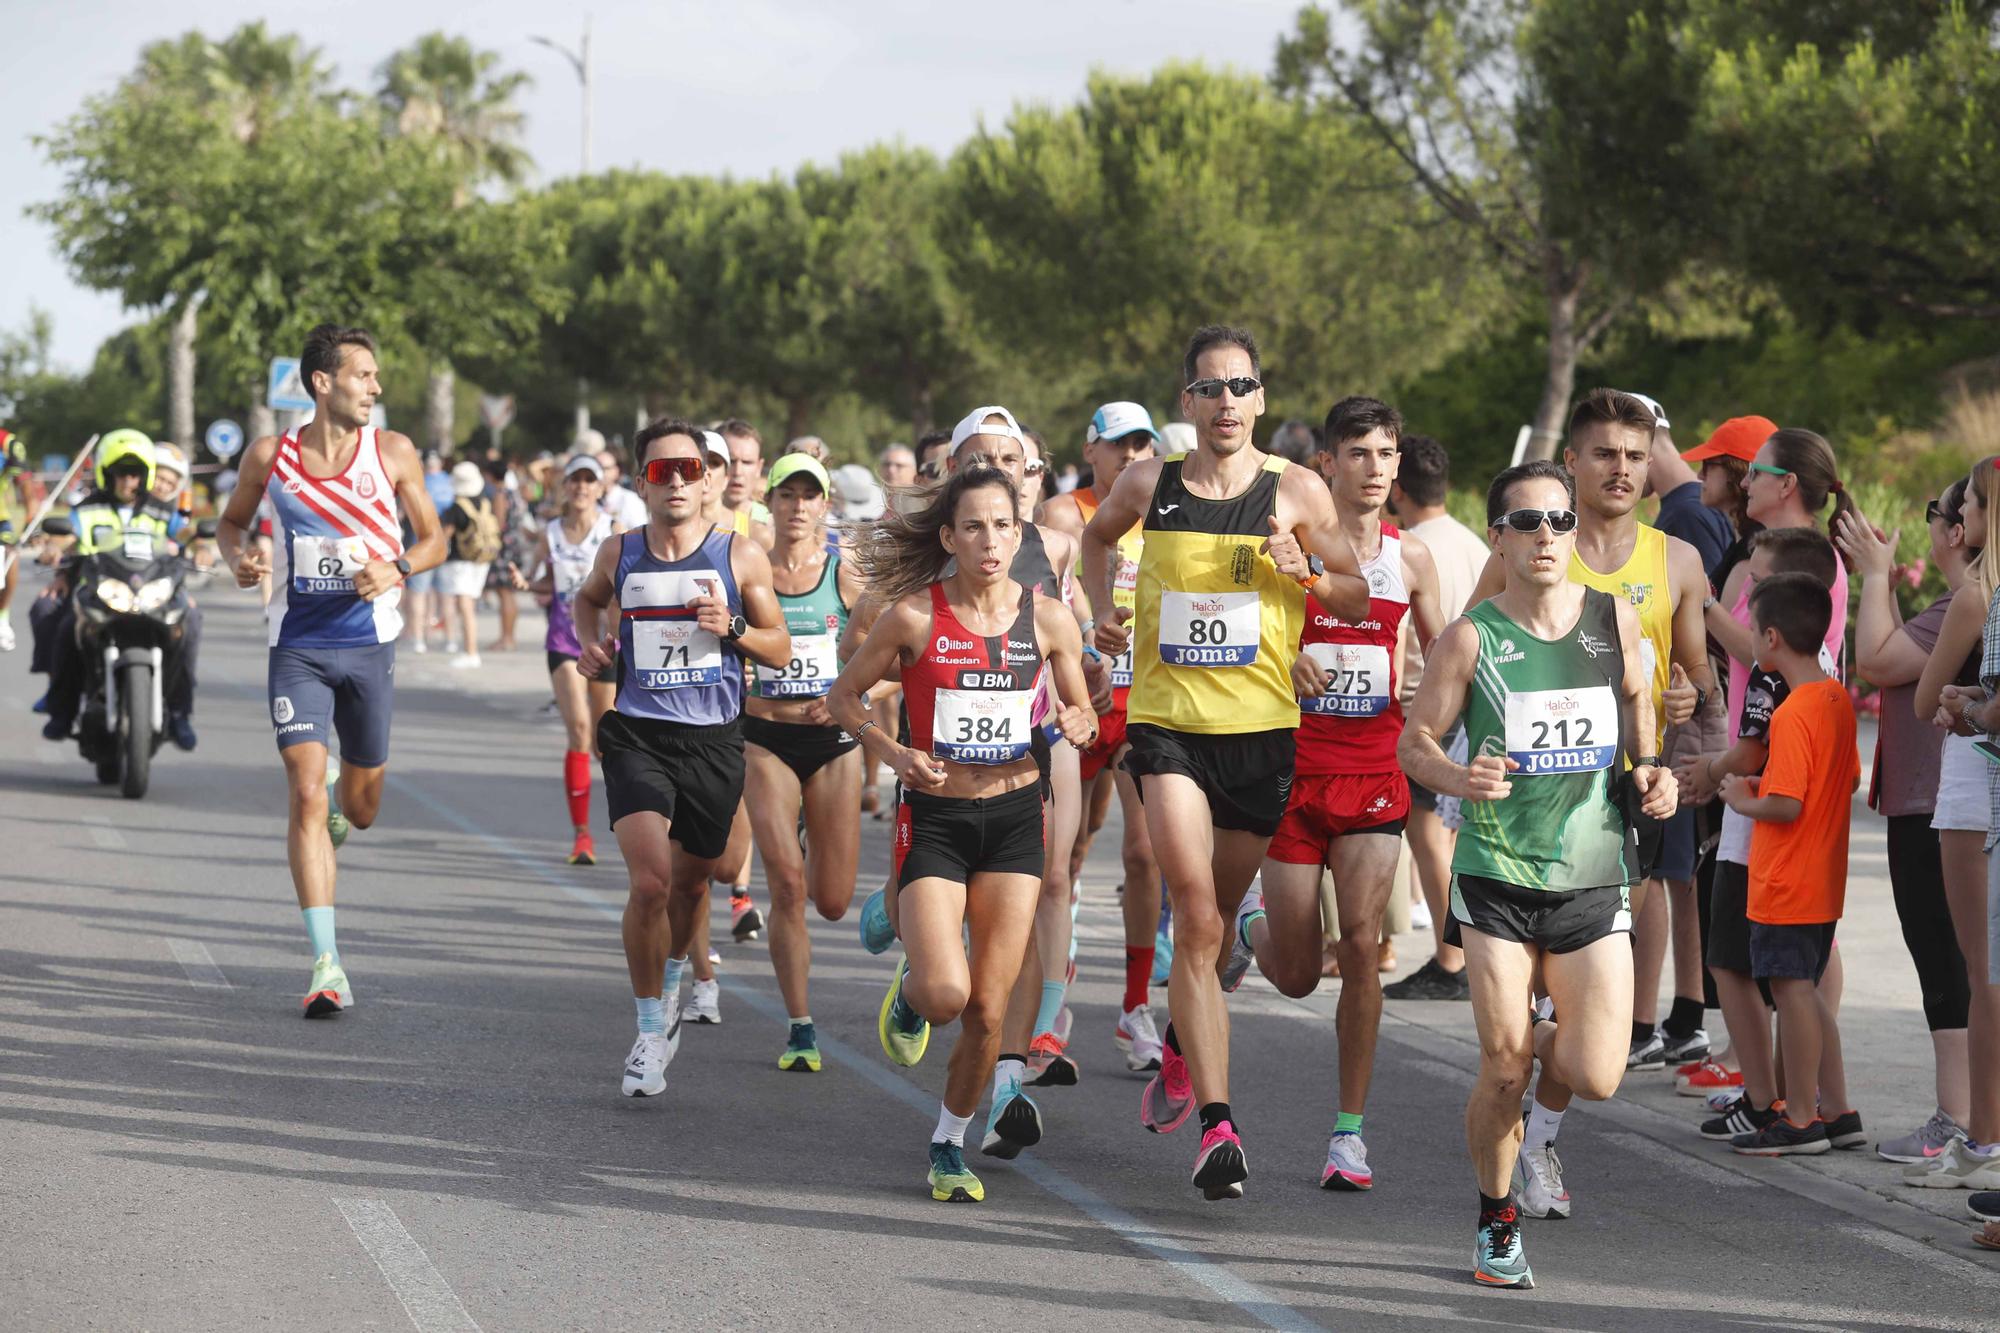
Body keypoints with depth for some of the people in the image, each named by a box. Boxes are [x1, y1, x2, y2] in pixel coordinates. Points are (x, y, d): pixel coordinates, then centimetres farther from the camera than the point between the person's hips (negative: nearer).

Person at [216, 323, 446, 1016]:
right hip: (298, 644, -1)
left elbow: (434, 540, 6)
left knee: (360, 807, 13)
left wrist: (397, 568, -15)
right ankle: (326, 964, -14)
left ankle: (336, 801, 53)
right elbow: (231, 520, 16)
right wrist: (238, 557, -6)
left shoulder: (393, 452, -1)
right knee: (305, 796, -14)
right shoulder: (270, 456, -1)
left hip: (368, 642, 1)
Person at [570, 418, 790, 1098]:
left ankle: (671, 983, 48)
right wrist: (591, 641, 5)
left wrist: (733, 627, -14)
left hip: (714, 739, 1)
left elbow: (781, 649, 5)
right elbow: (588, 599, 25)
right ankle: (650, 1030, -4)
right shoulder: (619, 553, 3)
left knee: (690, 883, 16)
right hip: (637, 735, -1)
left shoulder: (741, 556, -2)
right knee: (649, 882, -18)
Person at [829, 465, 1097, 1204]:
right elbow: (843, 697, 3)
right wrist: (892, 752, -13)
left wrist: (1077, 726, -11)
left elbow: (1081, 712, 12)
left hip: (1015, 817, 2)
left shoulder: (1048, 618, 0)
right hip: (935, 818, -2)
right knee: (946, 993, -18)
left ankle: (949, 1143, 23)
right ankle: (908, 990, 20)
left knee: (989, 1010, 0)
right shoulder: (915, 615, -7)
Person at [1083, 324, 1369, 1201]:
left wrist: (1303, 571, -15)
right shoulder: (1149, 484, 2)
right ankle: (1216, 1125, -17)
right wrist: (1104, 607, 7)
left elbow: (1357, 600, 4)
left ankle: (1182, 1046, 46)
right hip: (1166, 723, -1)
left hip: (1262, 727, 1)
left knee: (1216, 918, 15)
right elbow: (1098, 537, 24)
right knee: (1197, 918, -15)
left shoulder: (1296, 492, -2)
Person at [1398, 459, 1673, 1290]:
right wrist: (1458, 777, -21)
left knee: (1596, 1080, -5)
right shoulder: (1471, 637, -7)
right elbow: (1414, 741, 0)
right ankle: (1496, 1220, 23)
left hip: (1593, 876, 2)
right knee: (1503, 1069, -2)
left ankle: (1552, 1047, 31)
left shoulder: (1614, 619, 1)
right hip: (1497, 876, -2)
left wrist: (1649, 773, 5)